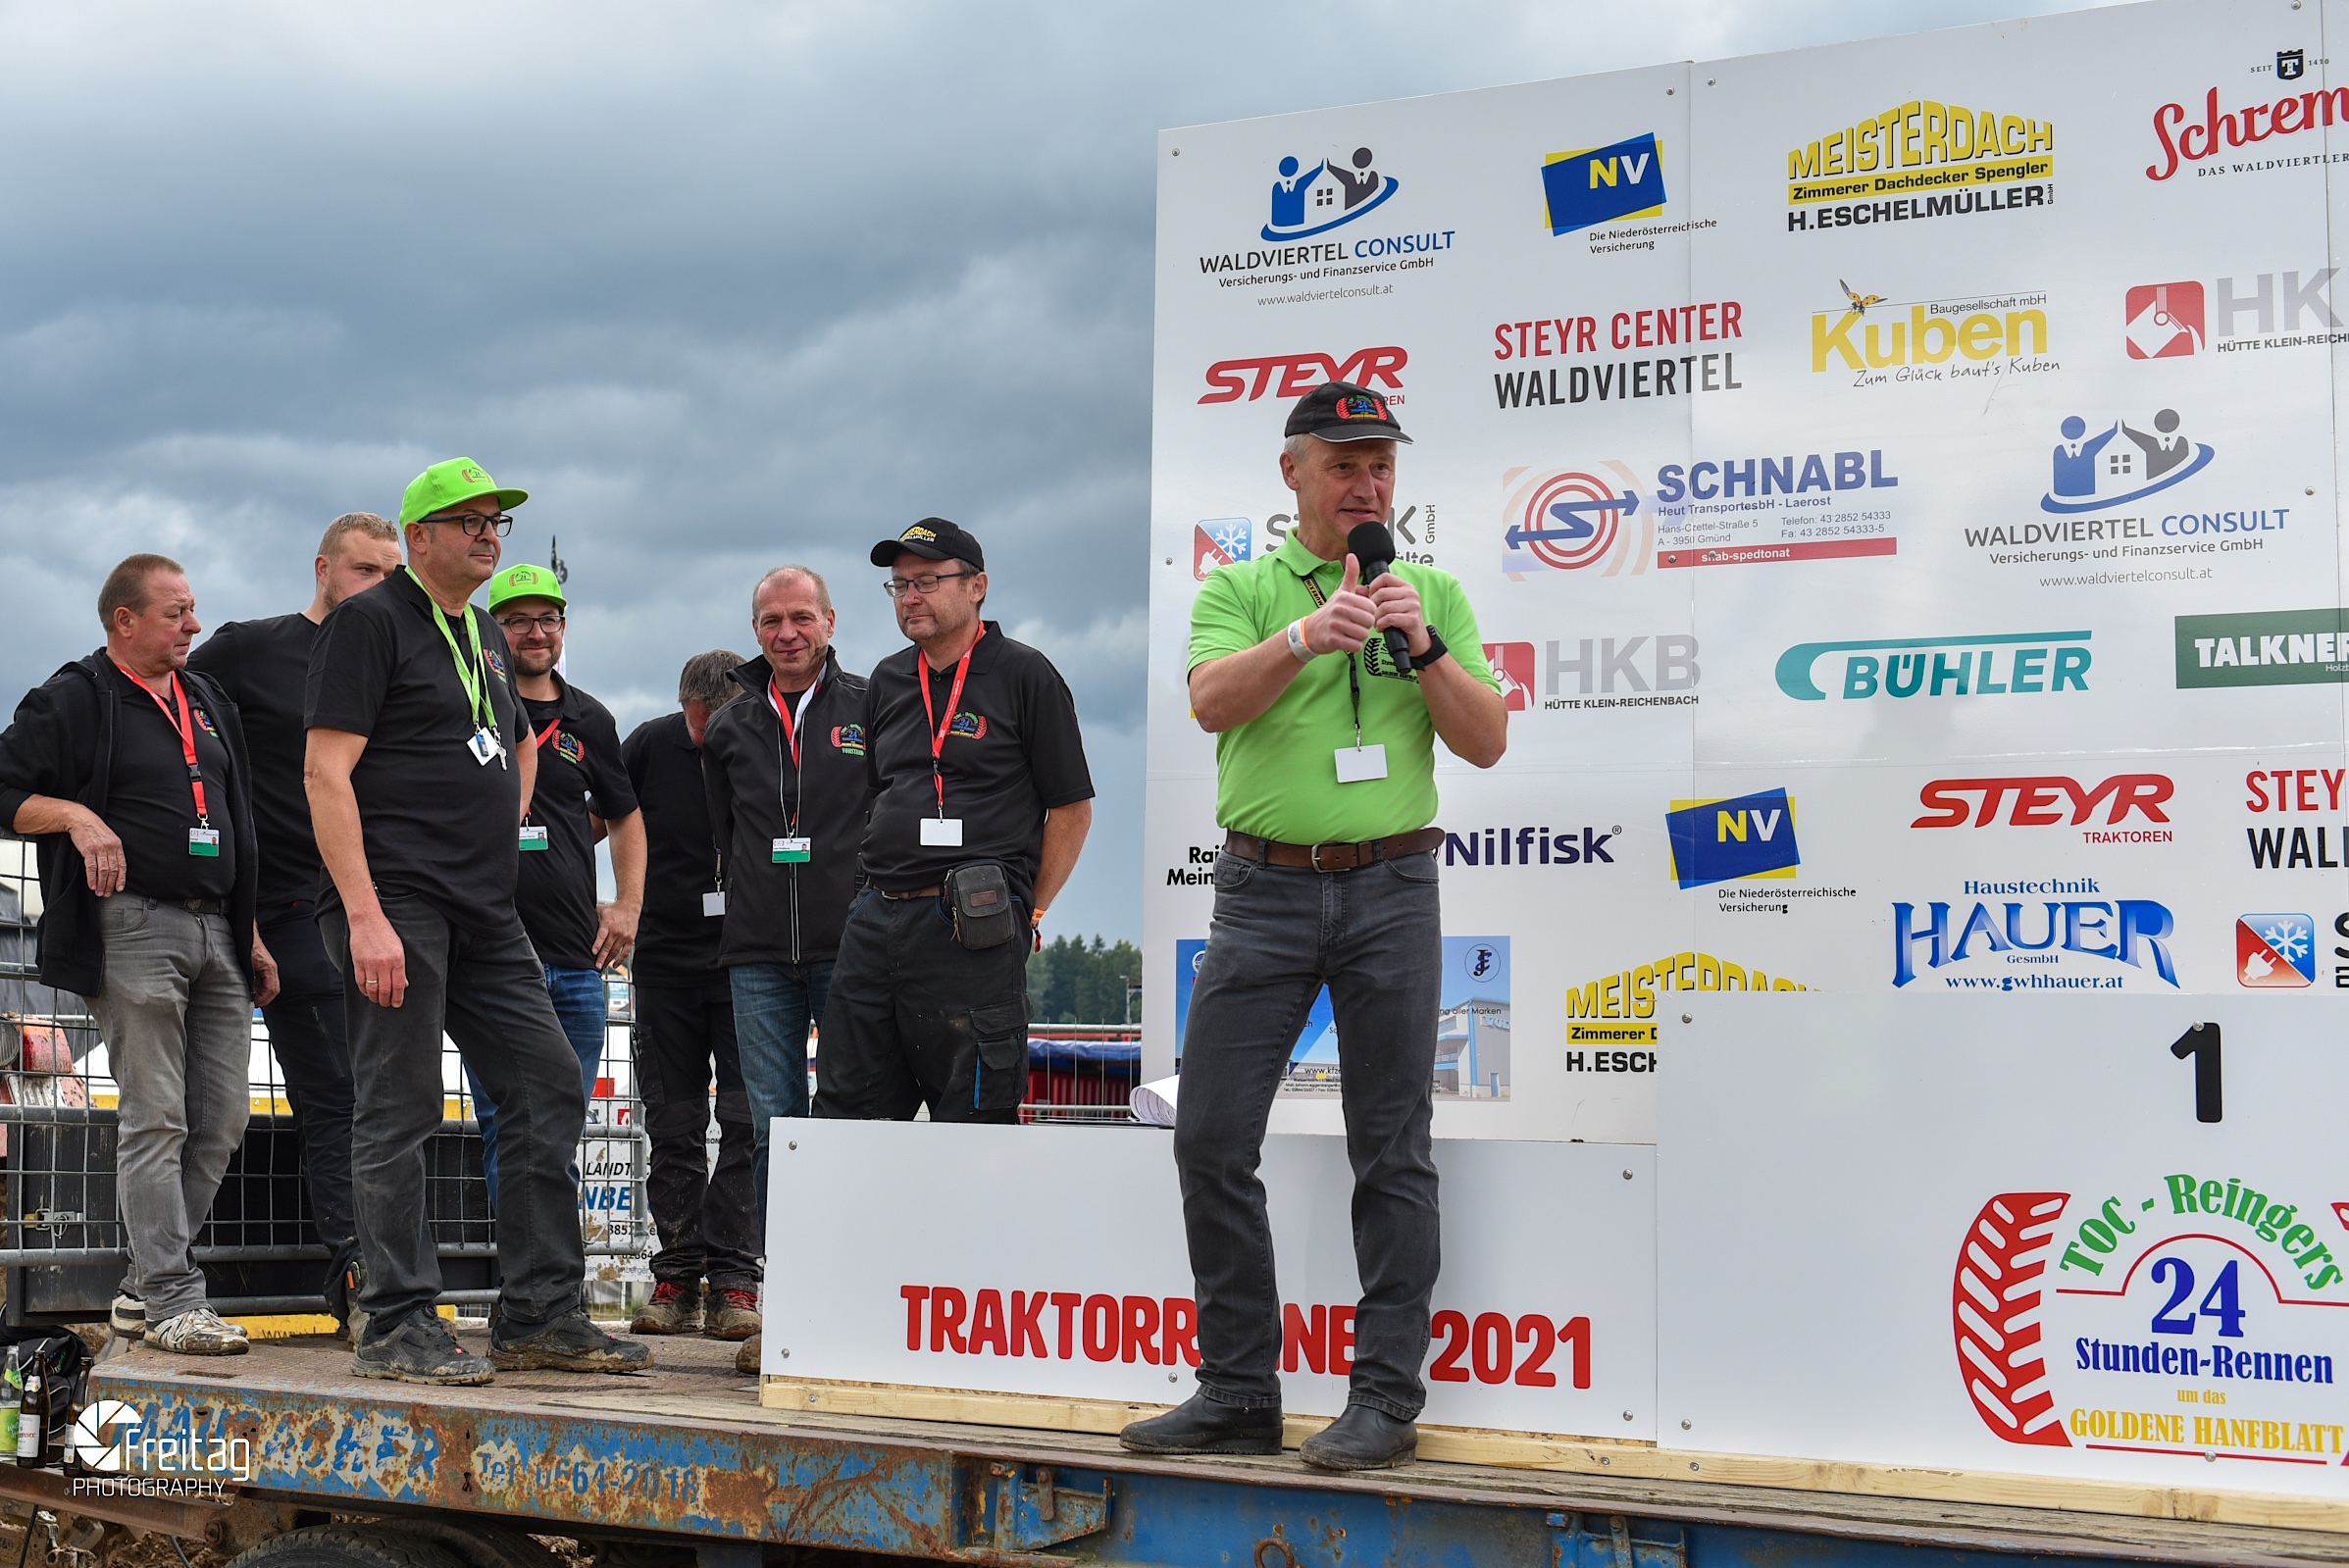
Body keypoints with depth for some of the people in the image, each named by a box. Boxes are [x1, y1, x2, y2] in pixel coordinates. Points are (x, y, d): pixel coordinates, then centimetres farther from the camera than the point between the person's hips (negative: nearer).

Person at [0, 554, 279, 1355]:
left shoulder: (206, 703, 21)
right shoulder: (73, 699, 0)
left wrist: (251, 933, 23)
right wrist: (77, 815, -20)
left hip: (216, 931, 7)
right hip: (134, 930, -7)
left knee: (221, 1121, 5)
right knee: (157, 1121, -8)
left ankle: (144, 1287, 15)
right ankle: (172, 1300, -5)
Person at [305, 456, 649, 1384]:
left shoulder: (483, 636, 20)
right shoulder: (372, 623, -5)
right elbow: (326, 771, -13)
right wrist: (364, 915, -21)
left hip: (486, 915, 8)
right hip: (396, 904, -8)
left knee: (549, 1088, 5)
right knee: (400, 1110, -5)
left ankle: (540, 1316, 11)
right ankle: (397, 1325, 2)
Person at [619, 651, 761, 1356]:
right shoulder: (649, 746, -2)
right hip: (666, 960, 2)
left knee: (746, 1120, -8)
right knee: (674, 1126, 5)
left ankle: (734, 1280, -4)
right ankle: (677, 1278, 11)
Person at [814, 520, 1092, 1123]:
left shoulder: (1024, 675, -1)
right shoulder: (888, 680, 17)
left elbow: (1071, 808, -1)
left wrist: (1027, 913, -4)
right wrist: (882, 898, 15)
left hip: (972, 935, -6)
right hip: (874, 925, 6)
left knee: (972, 1123, -2)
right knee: (844, 1112, 7)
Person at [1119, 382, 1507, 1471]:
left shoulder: (1435, 593, 10)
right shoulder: (1238, 589, 8)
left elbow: (1487, 742, 2)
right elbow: (1212, 699, -12)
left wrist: (1421, 644, -11)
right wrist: (1306, 634, -27)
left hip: (1391, 889, 0)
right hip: (1263, 889, 1)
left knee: (1391, 1151, 0)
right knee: (1211, 1138, 0)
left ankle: (1385, 1397, 7)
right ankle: (1238, 1394, 10)